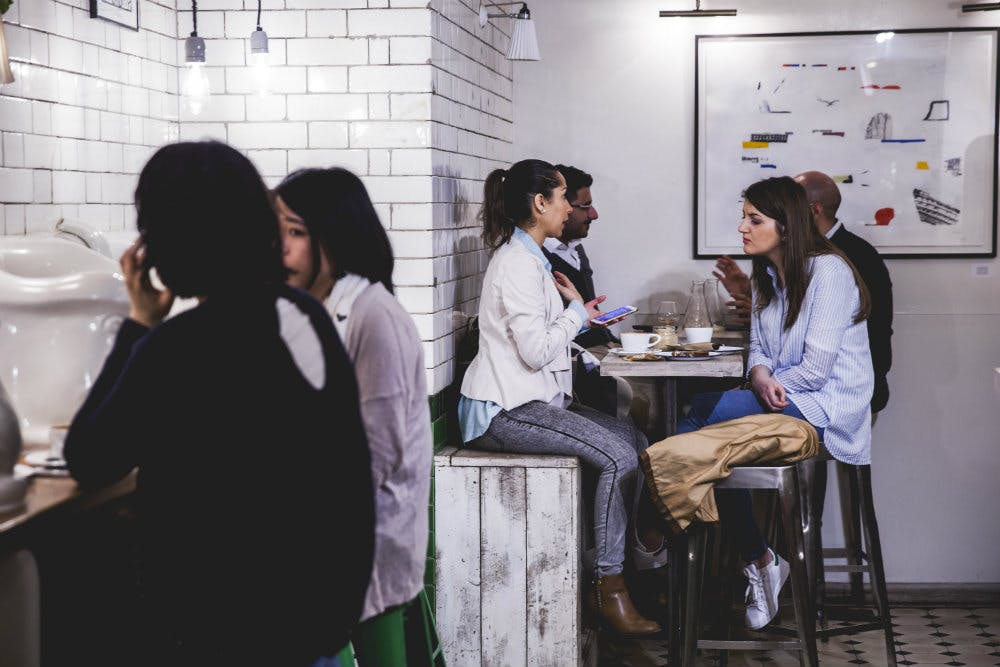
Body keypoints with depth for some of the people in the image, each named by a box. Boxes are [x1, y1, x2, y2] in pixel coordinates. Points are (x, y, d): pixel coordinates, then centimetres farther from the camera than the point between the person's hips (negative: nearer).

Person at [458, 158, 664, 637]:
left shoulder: (531, 258, 17)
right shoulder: (517, 263, -16)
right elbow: (536, 350, -22)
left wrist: (576, 310, 11)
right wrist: (577, 313, -6)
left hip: (536, 398, 10)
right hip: (505, 412, -10)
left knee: (634, 440, 1)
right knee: (617, 457, -19)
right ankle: (608, 587, -11)